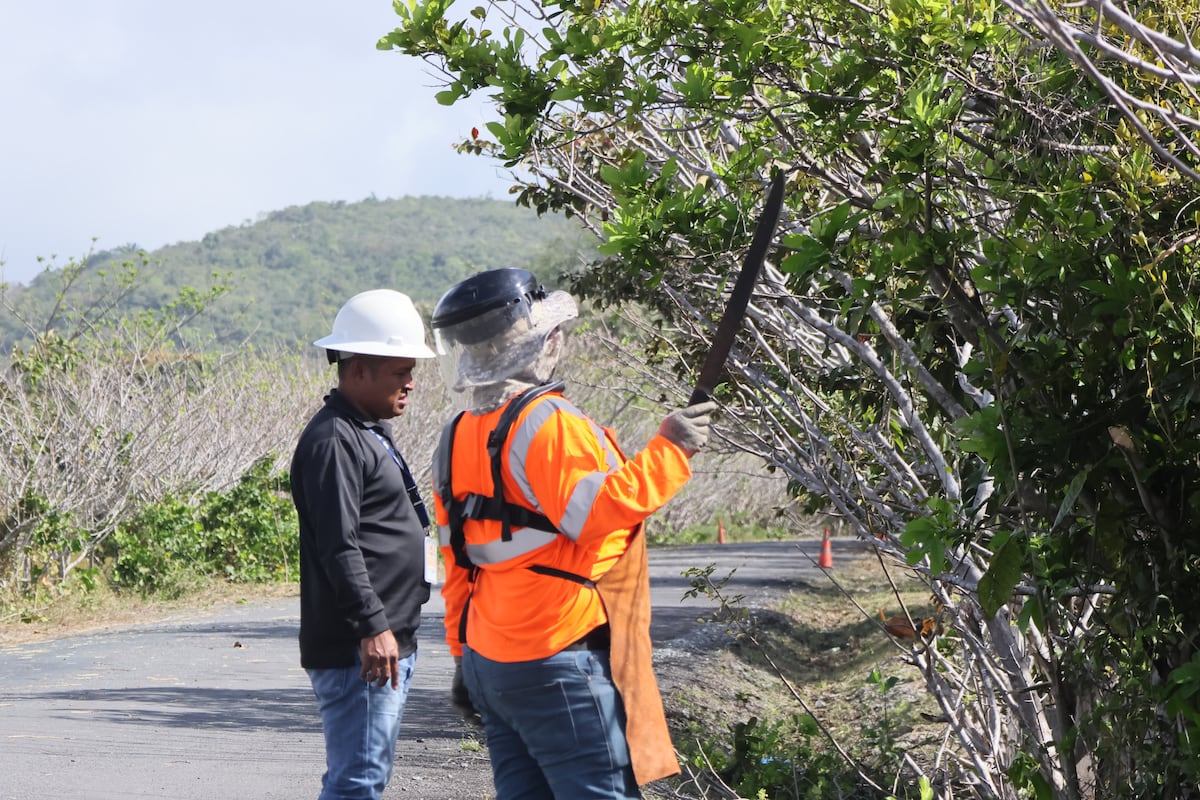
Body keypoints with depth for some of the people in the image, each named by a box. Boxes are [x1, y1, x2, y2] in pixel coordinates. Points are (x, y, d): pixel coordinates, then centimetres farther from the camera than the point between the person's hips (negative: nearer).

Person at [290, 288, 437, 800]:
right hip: (357, 649, -11)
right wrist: (372, 627, -26)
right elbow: (339, 545, -21)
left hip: (390, 642, 11)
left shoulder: (370, 434, 20)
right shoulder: (332, 440, -14)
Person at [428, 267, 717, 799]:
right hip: (558, 663, -9)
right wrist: (669, 451, -15)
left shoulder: (458, 437, 14)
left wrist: (463, 657, 20)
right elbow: (597, 512, -25)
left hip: (488, 657, 9)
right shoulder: (545, 421, -14)